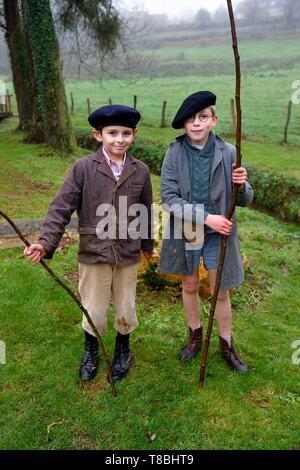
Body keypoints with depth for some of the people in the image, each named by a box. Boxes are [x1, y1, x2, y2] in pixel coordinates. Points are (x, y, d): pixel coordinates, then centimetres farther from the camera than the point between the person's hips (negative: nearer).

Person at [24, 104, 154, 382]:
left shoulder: (140, 171, -2)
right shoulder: (83, 168, -10)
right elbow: (61, 207, -12)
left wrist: (147, 243, 19)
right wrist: (46, 243, -23)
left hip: (128, 254, 2)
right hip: (93, 254, -2)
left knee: (126, 310, 16)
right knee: (94, 312, 12)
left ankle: (122, 349, 46)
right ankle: (91, 350, 43)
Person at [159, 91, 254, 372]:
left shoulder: (228, 152, -10)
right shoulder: (175, 153, -11)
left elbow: (245, 201, -3)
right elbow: (168, 198, -14)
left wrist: (241, 185, -27)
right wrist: (206, 217, -22)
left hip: (218, 234, 0)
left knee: (221, 292, 12)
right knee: (190, 287, 18)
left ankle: (226, 344, 36)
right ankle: (195, 335, 43)